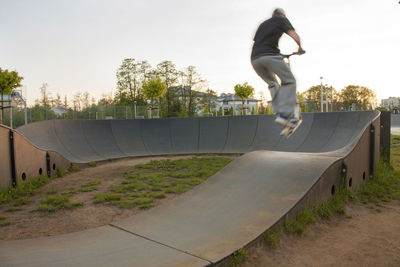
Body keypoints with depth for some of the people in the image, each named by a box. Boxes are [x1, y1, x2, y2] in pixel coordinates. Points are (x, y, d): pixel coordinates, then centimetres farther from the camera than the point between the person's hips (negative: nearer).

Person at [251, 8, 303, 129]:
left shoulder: (262, 24, 34)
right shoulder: (282, 19, 19)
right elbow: (295, 36, 7)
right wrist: (300, 47, 25)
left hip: (255, 59, 6)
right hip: (270, 55, -6)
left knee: (272, 84, 21)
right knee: (289, 81, 1)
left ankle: (279, 112, 9)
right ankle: (284, 113, -14)